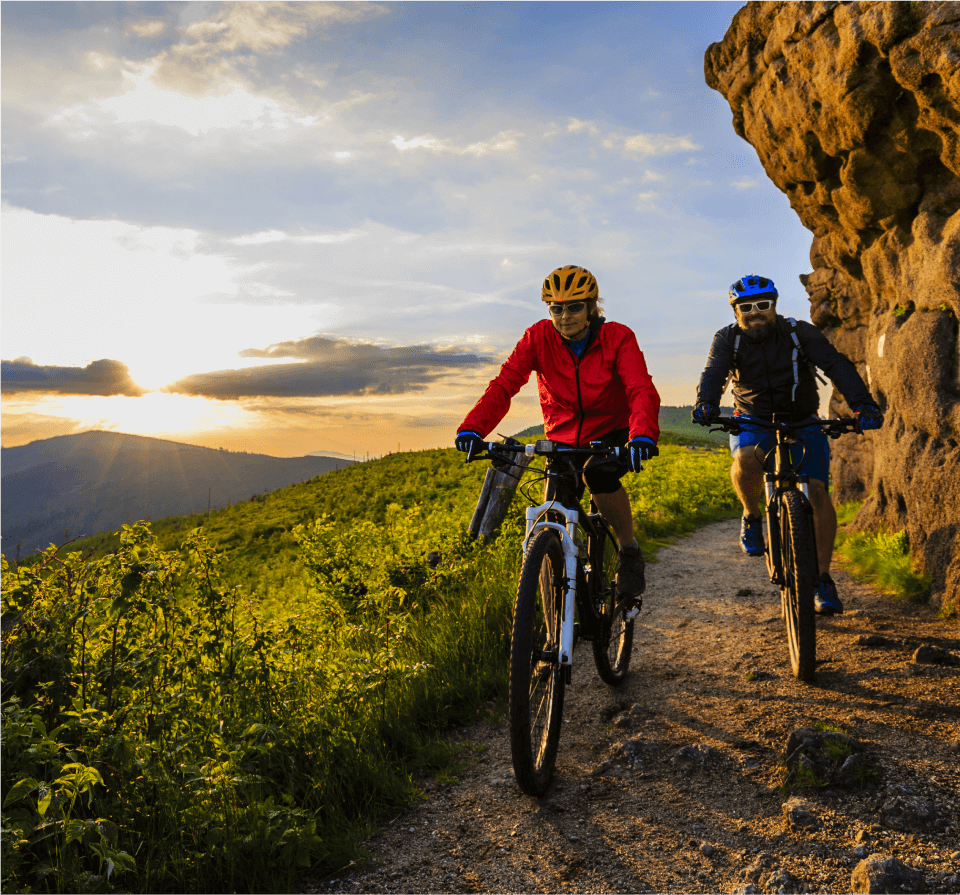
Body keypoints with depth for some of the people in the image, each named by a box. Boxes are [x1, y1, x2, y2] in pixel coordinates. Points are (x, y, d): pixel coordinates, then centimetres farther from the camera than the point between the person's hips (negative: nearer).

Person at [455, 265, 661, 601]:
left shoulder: (617, 337, -16)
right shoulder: (539, 337, -12)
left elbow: (642, 390, -30)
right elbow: (504, 384, -21)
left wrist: (642, 434, -51)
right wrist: (472, 428, -39)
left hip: (610, 433, -2)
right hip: (562, 436, 3)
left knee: (599, 473, -33)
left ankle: (629, 552, -9)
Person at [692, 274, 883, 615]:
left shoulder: (800, 332, -10)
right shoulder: (728, 339, -8)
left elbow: (837, 365, -23)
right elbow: (714, 373, -26)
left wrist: (863, 404, -40)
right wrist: (706, 404, -49)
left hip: (802, 422, 0)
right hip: (752, 422, 0)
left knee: (816, 490, -17)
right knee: (746, 460, -35)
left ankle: (823, 578, -4)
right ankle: (752, 516, -4)